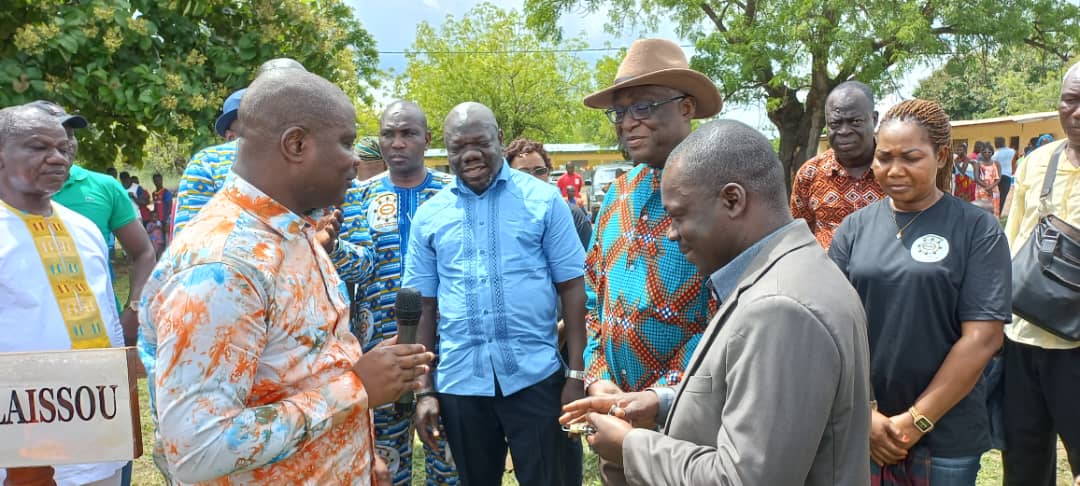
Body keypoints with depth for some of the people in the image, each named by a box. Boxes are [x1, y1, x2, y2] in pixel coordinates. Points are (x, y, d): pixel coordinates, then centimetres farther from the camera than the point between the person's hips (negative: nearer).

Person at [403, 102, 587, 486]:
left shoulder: (543, 199, -1)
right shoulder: (428, 215, 5)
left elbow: (571, 287, -1)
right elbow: (423, 306, 7)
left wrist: (577, 374, -5)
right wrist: (423, 390, 3)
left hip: (535, 375, -2)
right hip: (459, 380, 3)